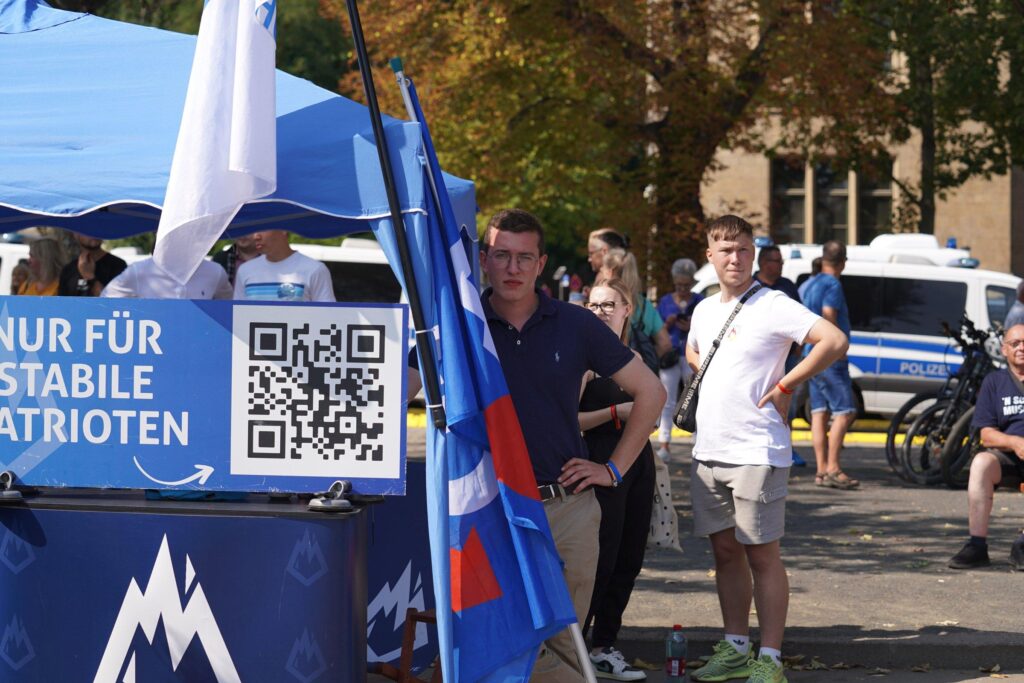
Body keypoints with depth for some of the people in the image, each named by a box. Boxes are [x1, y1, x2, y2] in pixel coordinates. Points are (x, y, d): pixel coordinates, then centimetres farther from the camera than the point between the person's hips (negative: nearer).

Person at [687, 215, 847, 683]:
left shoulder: (773, 306, -11)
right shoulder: (704, 310, 12)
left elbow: (835, 342, -21)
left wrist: (784, 386, -14)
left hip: (756, 452, -7)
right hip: (708, 452, 7)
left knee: (762, 556, -3)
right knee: (725, 552, 12)